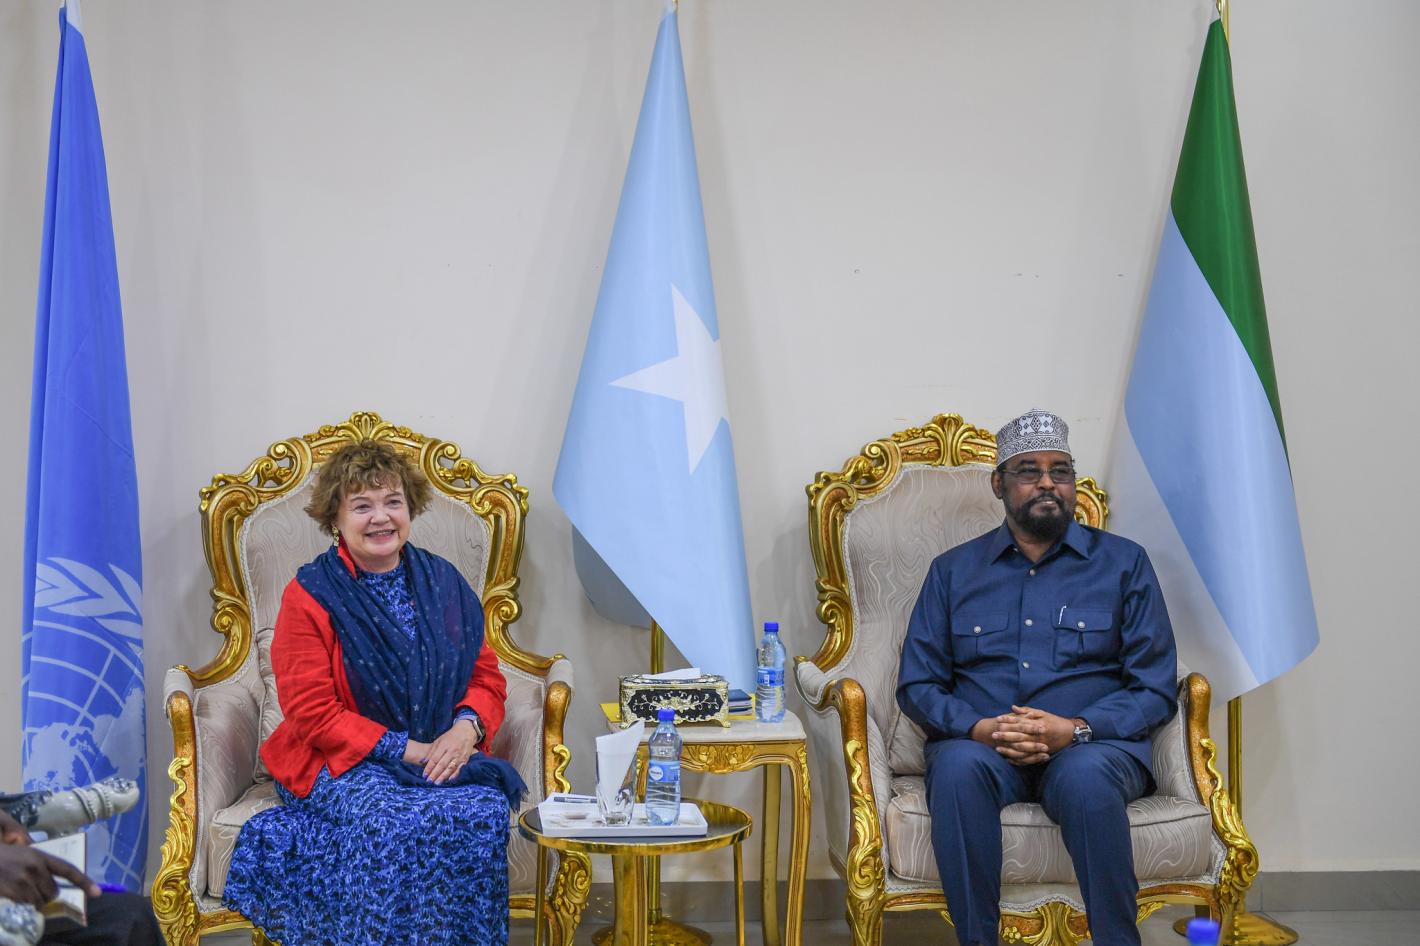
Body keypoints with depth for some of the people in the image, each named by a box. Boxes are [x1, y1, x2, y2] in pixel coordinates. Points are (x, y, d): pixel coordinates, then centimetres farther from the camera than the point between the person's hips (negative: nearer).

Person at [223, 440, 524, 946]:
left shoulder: (443, 583, 9)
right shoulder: (309, 595, -3)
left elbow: (486, 676, 11)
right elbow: (311, 712, -9)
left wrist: (464, 727, -12)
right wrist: (404, 748, -16)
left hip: (440, 756, 3)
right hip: (339, 760, -3)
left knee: (485, 810, -28)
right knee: (394, 824, -34)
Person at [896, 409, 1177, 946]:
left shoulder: (1124, 563, 12)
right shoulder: (953, 570, 16)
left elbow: (1155, 688, 5)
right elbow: (917, 684, 10)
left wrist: (1076, 729, -13)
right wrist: (977, 727, -11)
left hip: (1090, 746, -1)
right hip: (980, 745, 1)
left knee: (1086, 775, -37)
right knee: (958, 767, -34)